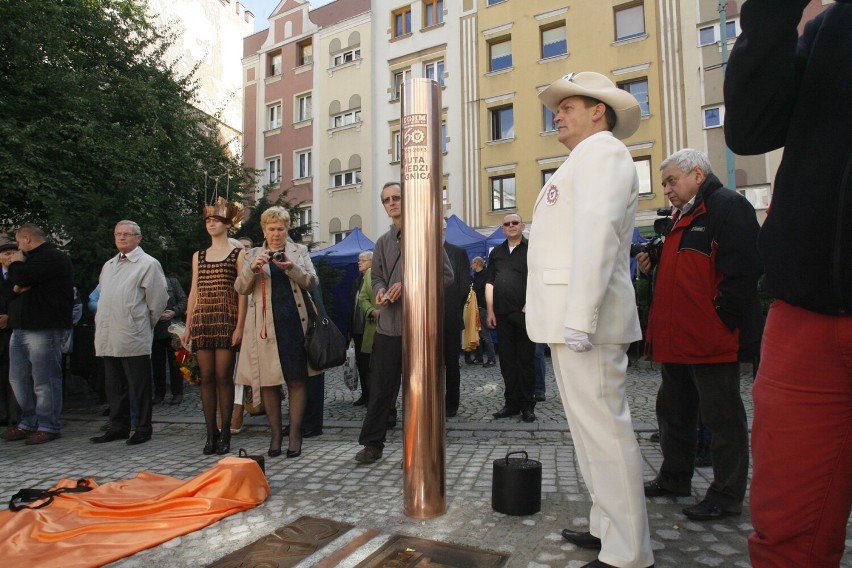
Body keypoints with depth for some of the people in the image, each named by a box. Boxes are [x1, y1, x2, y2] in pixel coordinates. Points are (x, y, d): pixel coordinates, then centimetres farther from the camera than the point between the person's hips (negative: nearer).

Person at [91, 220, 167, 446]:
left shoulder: (148, 264, -4)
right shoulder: (108, 265, 19)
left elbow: (159, 298, -6)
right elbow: (101, 298, 26)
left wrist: (146, 323, 1)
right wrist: (100, 322, 17)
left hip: (134, 338, -7)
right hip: (108, 338, 8)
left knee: (139, 386, 0)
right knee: (114, 385, 14)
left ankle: (143, 428, 10)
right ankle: (118, 427, 25)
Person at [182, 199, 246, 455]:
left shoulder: (238, 254, 4)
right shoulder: (198, 256, 16)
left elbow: (242, 292, -2)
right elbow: (194, 292, 14)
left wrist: (240, 326, -10)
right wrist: (188, 326, 8)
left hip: (226, 321, -4)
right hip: (202, 321, 4)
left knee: (223, 377, -3)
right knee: (206, 378, 3)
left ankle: (225, 434, 6)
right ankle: (211, 433, 11)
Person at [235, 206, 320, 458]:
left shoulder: (300, 251, 11)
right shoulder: (253, 254, 11)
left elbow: (311, 281, 1)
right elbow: (240, 288, 3)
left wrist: (291, 268, -16)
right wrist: (253, 267, -16)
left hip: (295, 322, 0)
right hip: (266, 324, 1)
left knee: (297, 380, 0)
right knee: (268, 381, 4)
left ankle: (295, 435, 10)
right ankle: (275, 434, 17)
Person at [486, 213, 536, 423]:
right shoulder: (496, 252, 13)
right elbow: (489, 283, 12)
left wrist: (529, 306, -13)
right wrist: (490, 311, 5)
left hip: (524, 314, -4)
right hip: (502, 315, 4)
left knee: (526, 360, 2)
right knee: (507, 360, 8)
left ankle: (527, 405, 11)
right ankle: (511, 403, 18)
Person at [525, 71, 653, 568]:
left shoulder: (601, 150, -4)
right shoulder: (584, 159, 26)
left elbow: (598, 231, -18)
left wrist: (579, 318, -24)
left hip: (585, 316, -10)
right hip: (572, 316, 10)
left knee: (603, 430, -6)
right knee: (595, 426, 14)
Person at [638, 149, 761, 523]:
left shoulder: (728, 207, -9)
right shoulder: (681, 217, 20)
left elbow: (742, 271, -19)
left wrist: (721, 318, -19)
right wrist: (653, 266, 8)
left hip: (712, 338, -10)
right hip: (676, 338, 10)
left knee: (722, 417, 2)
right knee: (673, 410, 18)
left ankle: (727, 495, 15)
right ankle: (674, 478, 32)